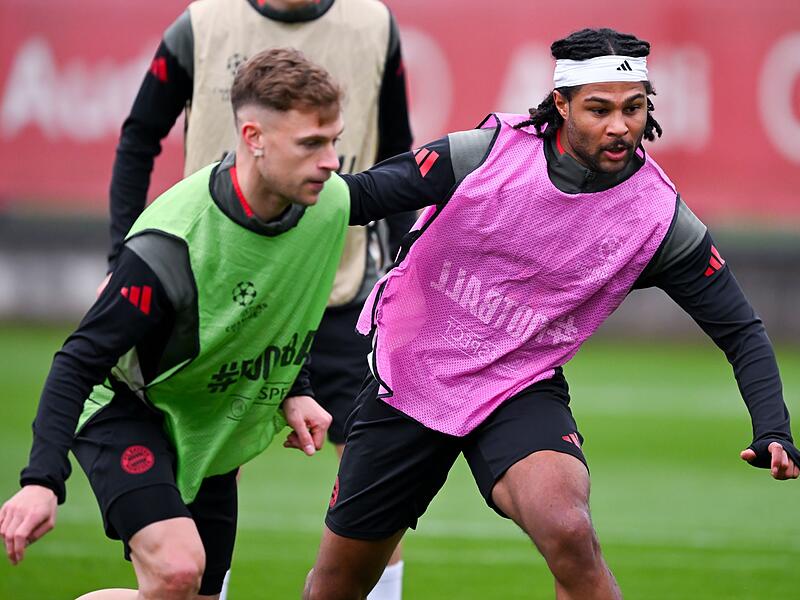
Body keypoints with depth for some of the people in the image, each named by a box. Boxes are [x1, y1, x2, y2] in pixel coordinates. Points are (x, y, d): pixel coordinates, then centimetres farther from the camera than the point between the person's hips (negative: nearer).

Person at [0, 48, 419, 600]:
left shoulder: (329, 203, -12)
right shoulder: (171, 244, -32)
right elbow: (79, 362, -28)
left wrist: (293, 393, 2)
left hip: (211, 436, 7)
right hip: (125, 411, -7)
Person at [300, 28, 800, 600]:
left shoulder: (659, 216, -14)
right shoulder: (489, 150, -16)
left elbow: (741, 330, -7)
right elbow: (368, 191, -6)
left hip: (521, 392, -1)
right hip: (407, 375, 1)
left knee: (570, 535, -33)